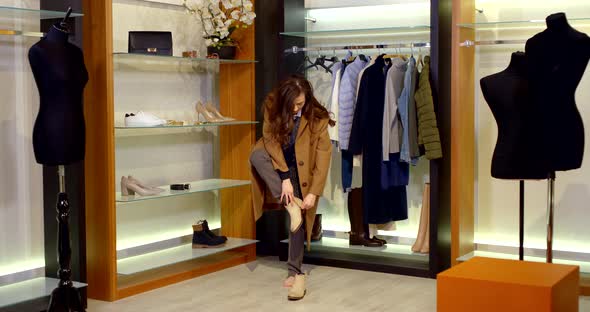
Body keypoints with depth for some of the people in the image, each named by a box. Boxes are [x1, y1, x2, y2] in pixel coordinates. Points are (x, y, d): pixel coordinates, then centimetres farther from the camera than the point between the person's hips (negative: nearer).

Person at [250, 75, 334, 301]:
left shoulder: (317, 118, -18)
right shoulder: (273, 109, -15)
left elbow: (323, 155, -19)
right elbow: (271, 142, -21)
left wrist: (314, 192, -26)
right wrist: (284, 177, -31)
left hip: (301, 171, -1)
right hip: (276, 165, 2)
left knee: (299, 217, -13)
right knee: (256, 154, -31)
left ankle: (295, 272, -4)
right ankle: (291, 204, -28)